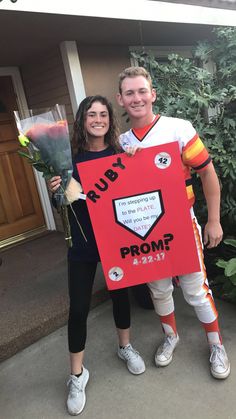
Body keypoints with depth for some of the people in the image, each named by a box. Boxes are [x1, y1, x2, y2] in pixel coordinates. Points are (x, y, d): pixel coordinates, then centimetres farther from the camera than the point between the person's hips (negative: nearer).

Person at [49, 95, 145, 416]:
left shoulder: (120, 154, -2)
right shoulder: (71, 156, -6)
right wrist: (56, 191, -21)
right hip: (83, 243, -1)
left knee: (120, 292, 18)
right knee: (79, 307, 4)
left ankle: (125, 347, 46)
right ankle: (77, 374, 26)